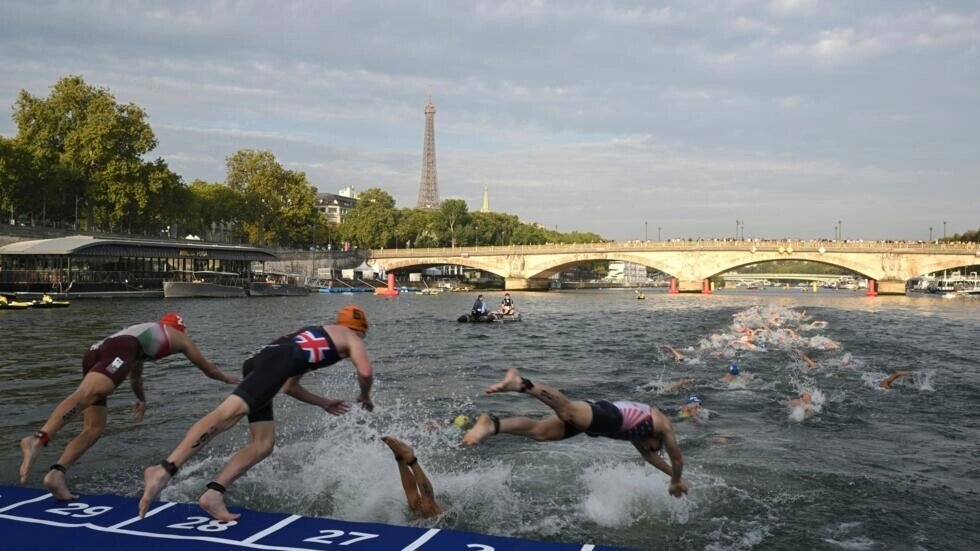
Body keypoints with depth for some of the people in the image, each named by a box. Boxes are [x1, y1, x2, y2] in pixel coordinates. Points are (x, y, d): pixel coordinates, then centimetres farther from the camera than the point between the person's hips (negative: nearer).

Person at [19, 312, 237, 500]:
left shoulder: (145, 331, 44)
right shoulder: (179, 336, 30)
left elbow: (135, 375, 59)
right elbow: (205, 366, 43)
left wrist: (141, 399, 75)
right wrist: (227, 378, 61)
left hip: (94, 352, 7)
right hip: (119, 350, -7)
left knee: (94, 428, 5)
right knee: (85, 394, -30)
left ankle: (56, 473, -12)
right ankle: (38, 439, -53)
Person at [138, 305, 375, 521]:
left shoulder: (314, 336, 42)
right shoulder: (352, 338, 22)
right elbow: (365, 372, 2)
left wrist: (324, 403, 50)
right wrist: (365, 396, 23)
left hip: (258, 361, 9)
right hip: (278, 359, -9)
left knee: (263, 445, 6)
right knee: (229, 413, -24)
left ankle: (213, 493, -5)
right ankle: (164, 470, -38)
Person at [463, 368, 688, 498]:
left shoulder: (639, 426, 46)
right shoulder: (663, 424, 28)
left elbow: (647, 454, 59)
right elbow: (678, 459, 33)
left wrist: (672, 474, 67)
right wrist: (677, 481, 52)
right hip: (609, 416, -7)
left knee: (539, 431, -10)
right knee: (567, 411, -33)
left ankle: (492, 425, -29)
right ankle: (521, 384, -53)